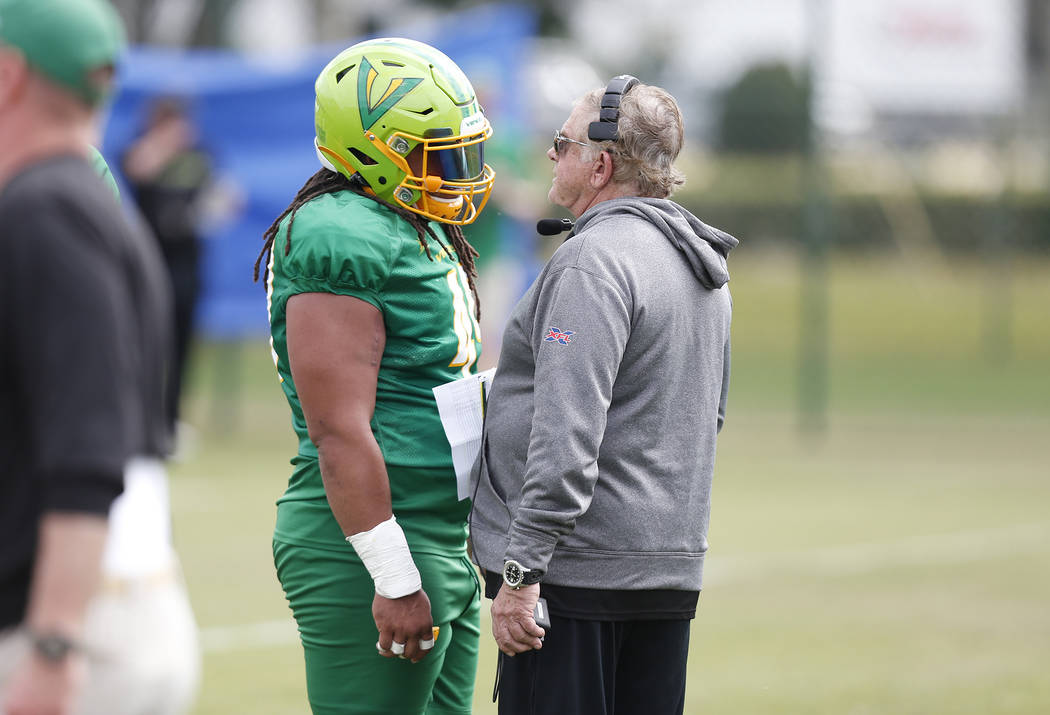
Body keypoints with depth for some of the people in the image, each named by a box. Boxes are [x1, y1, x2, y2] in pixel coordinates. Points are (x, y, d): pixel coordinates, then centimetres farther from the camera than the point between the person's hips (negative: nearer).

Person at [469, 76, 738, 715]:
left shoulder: (594, 262, -15)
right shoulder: (703, 267, 15)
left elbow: (568, 434, -22)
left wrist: (521, 571, -22)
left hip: (581, 567, -9)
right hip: (672, 568, 9)